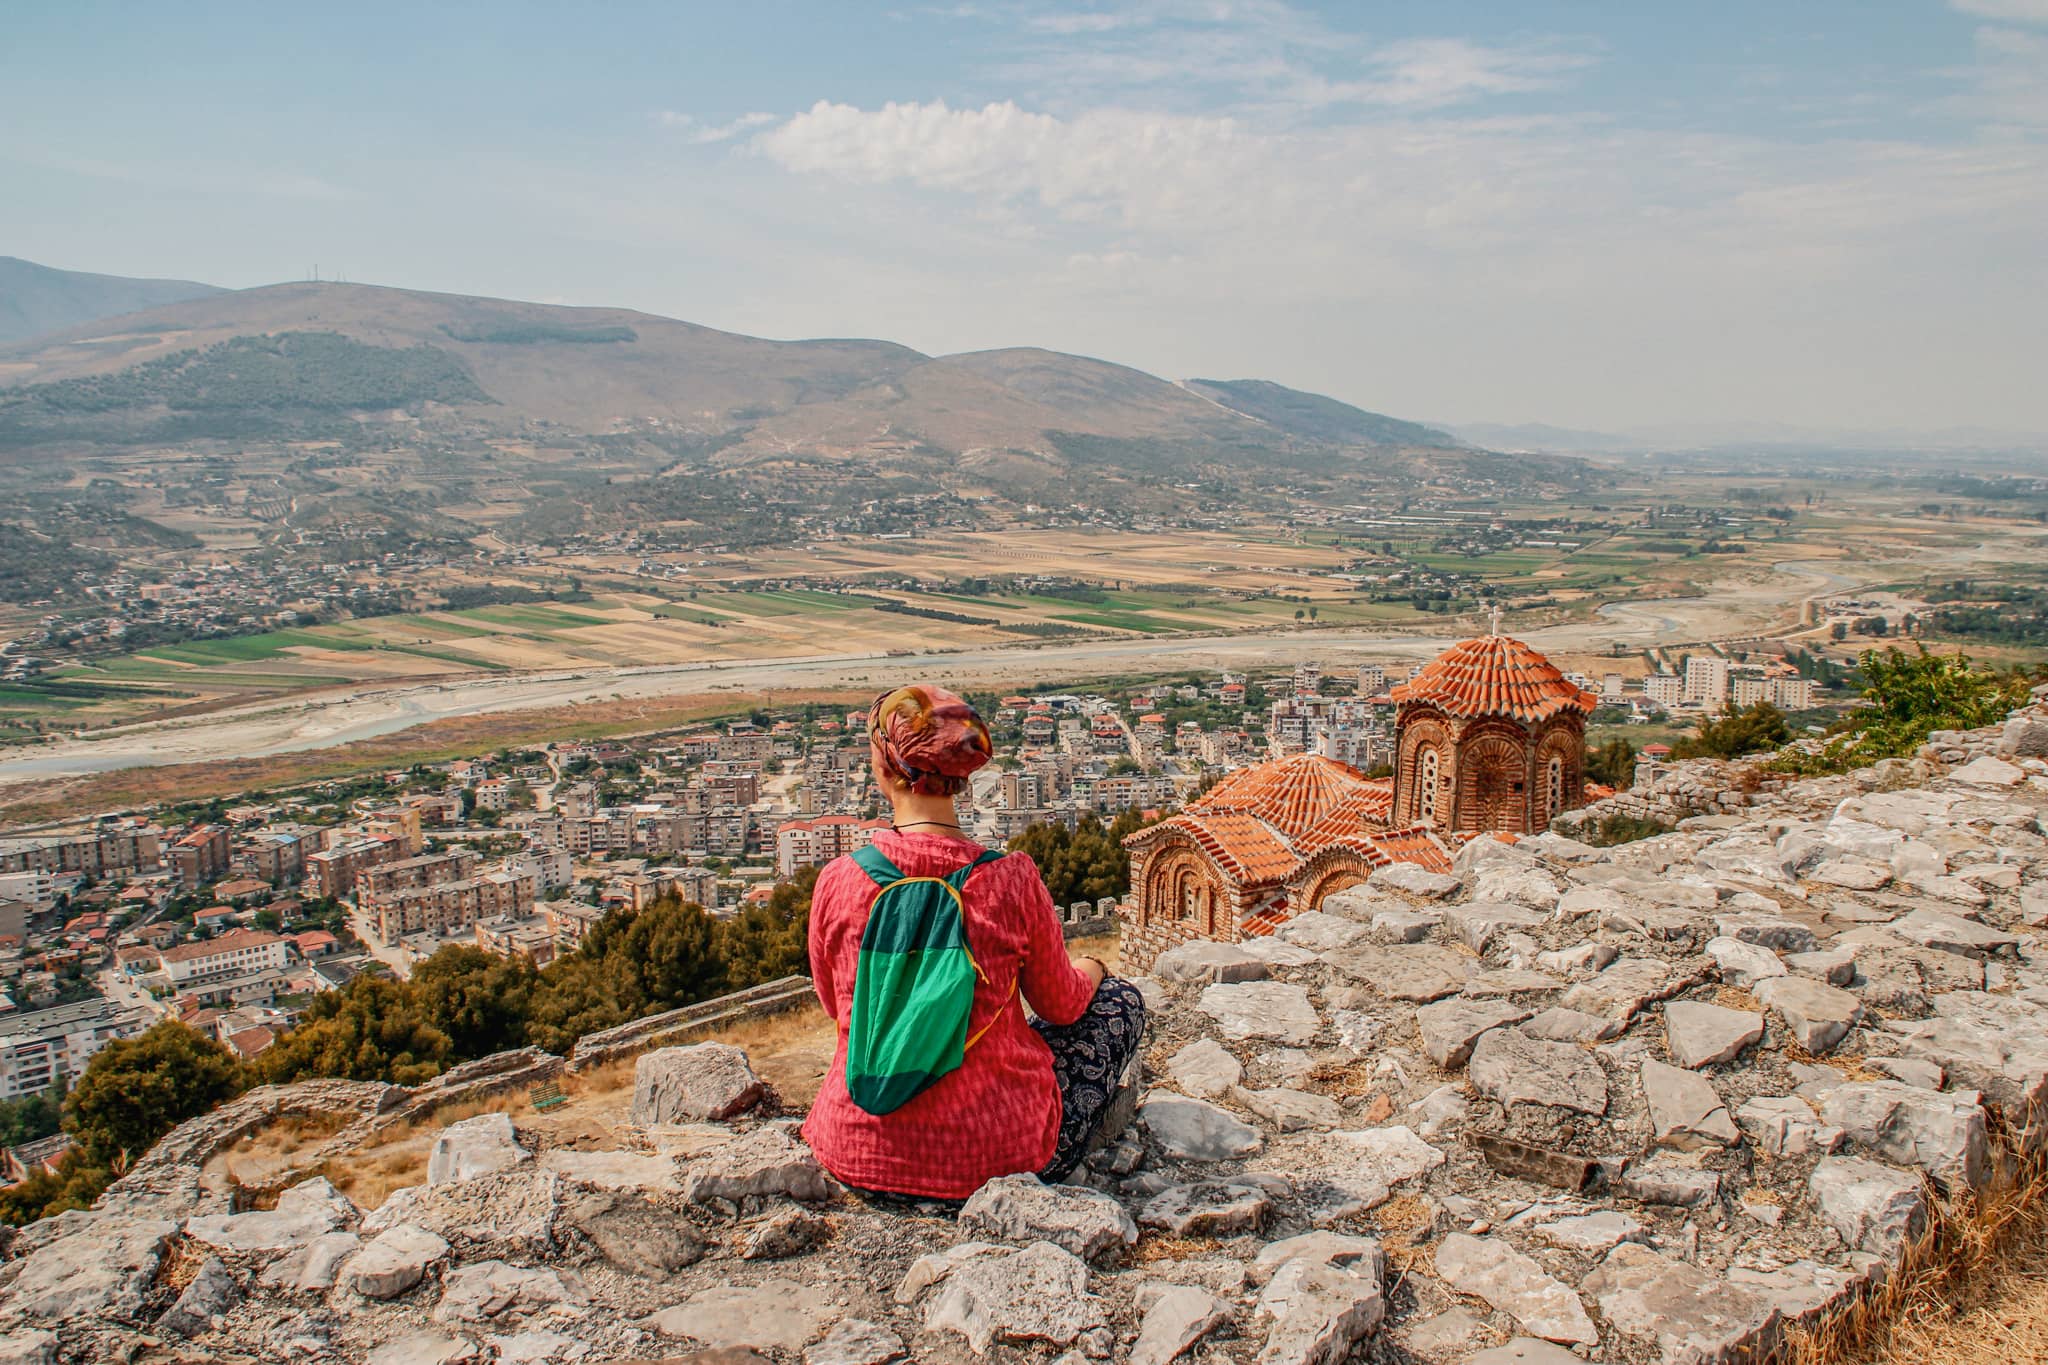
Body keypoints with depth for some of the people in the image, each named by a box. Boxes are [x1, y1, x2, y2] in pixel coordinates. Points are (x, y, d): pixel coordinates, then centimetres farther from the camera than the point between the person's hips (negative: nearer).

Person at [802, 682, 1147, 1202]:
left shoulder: (837, 881, -14)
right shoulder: (1010, 879, -19)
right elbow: (1061, 1006, -2)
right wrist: (1089, 970, 22)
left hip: (857, 1156, 4)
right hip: (991, 1156, -3)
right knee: (1120, 1000, 19)